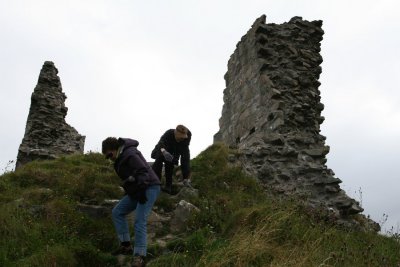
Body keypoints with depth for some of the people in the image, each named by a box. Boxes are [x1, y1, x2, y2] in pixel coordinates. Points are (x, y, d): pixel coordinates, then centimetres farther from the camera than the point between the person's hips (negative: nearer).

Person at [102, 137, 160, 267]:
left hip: (149, 188, -10)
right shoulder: (121, 157, 13)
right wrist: (128, 191, 16)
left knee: (139, 221, -18)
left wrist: (141, 191, -31)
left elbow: (143, 172, -26)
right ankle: (126, 245, 12)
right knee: (117, 212, 9)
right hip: (136, 191, 10)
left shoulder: (130, 154, -19)